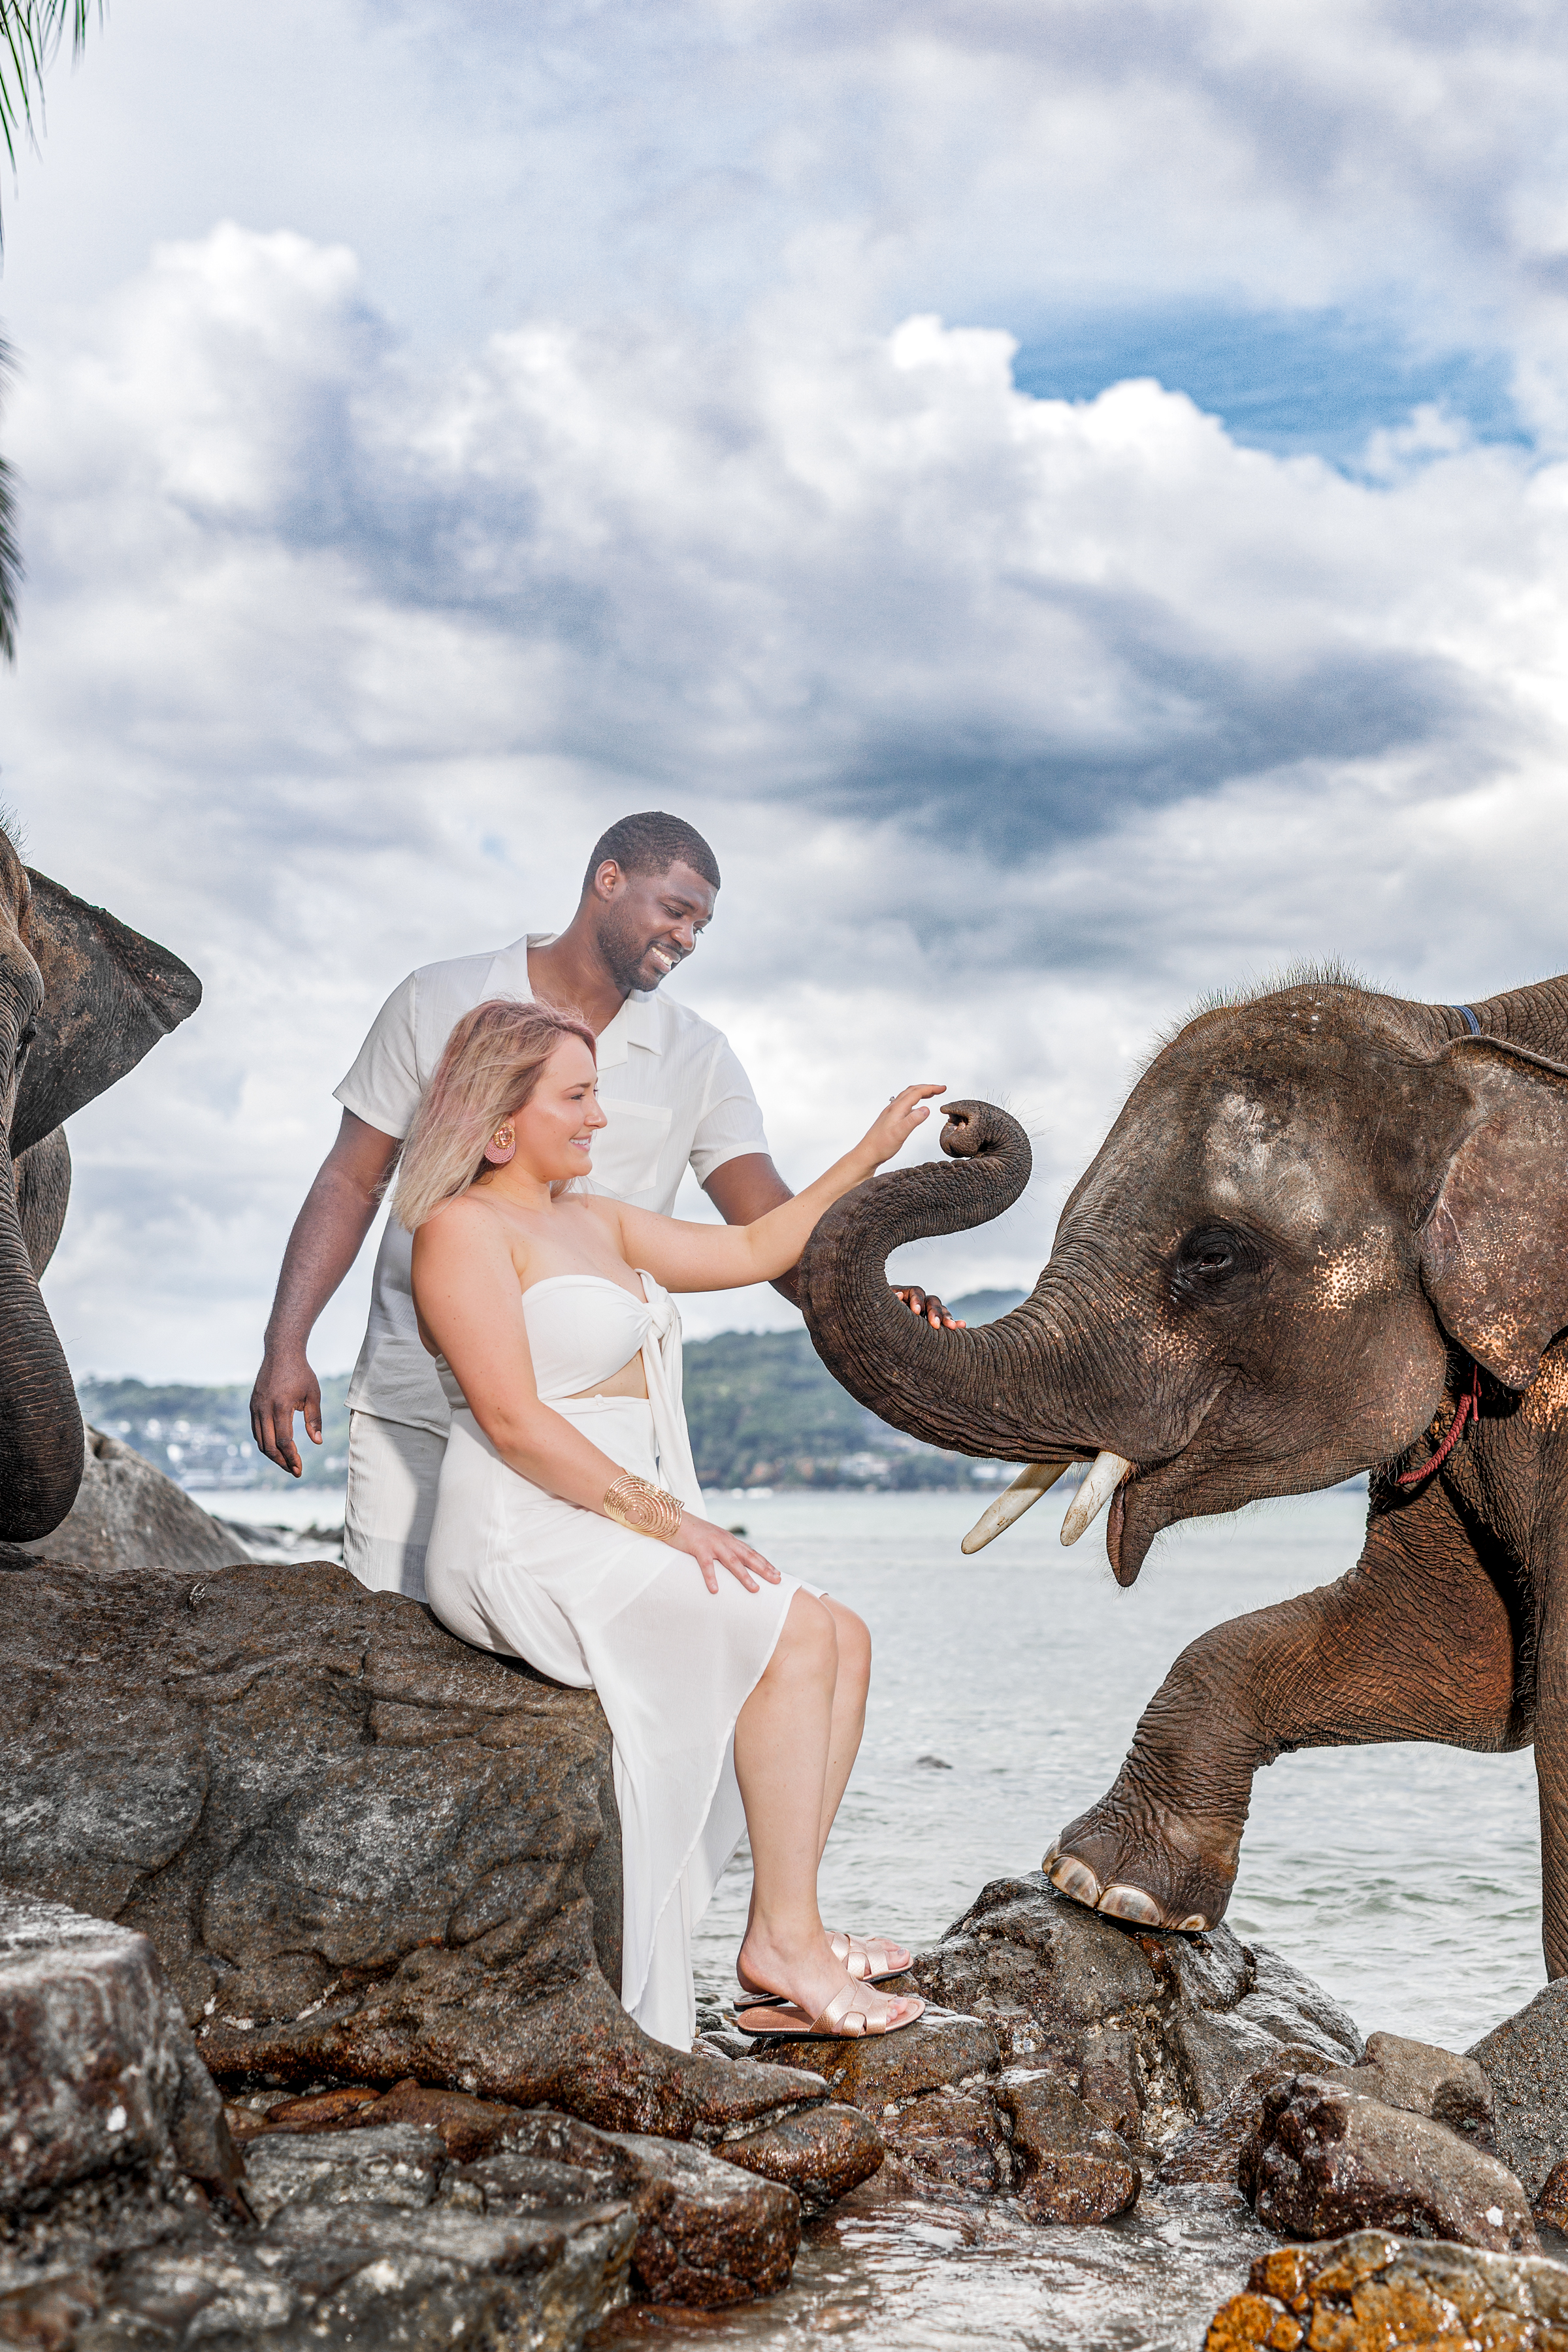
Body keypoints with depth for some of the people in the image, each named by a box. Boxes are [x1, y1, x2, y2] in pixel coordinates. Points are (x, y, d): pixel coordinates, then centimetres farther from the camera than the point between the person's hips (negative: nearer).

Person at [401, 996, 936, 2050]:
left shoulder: (597, 1221, 20)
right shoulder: (465, 1229, -8)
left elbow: (755, 1249, 26)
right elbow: (514, 1421, -17)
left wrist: (873, 1153, 22)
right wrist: (663, 1518, -20)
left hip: (624, 1534, 9)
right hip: (529, 1541, -9)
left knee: (844, 1639, -4)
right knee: (793, 1633, -20)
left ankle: (785, 1931, -7)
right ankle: (786, 1938, -14)